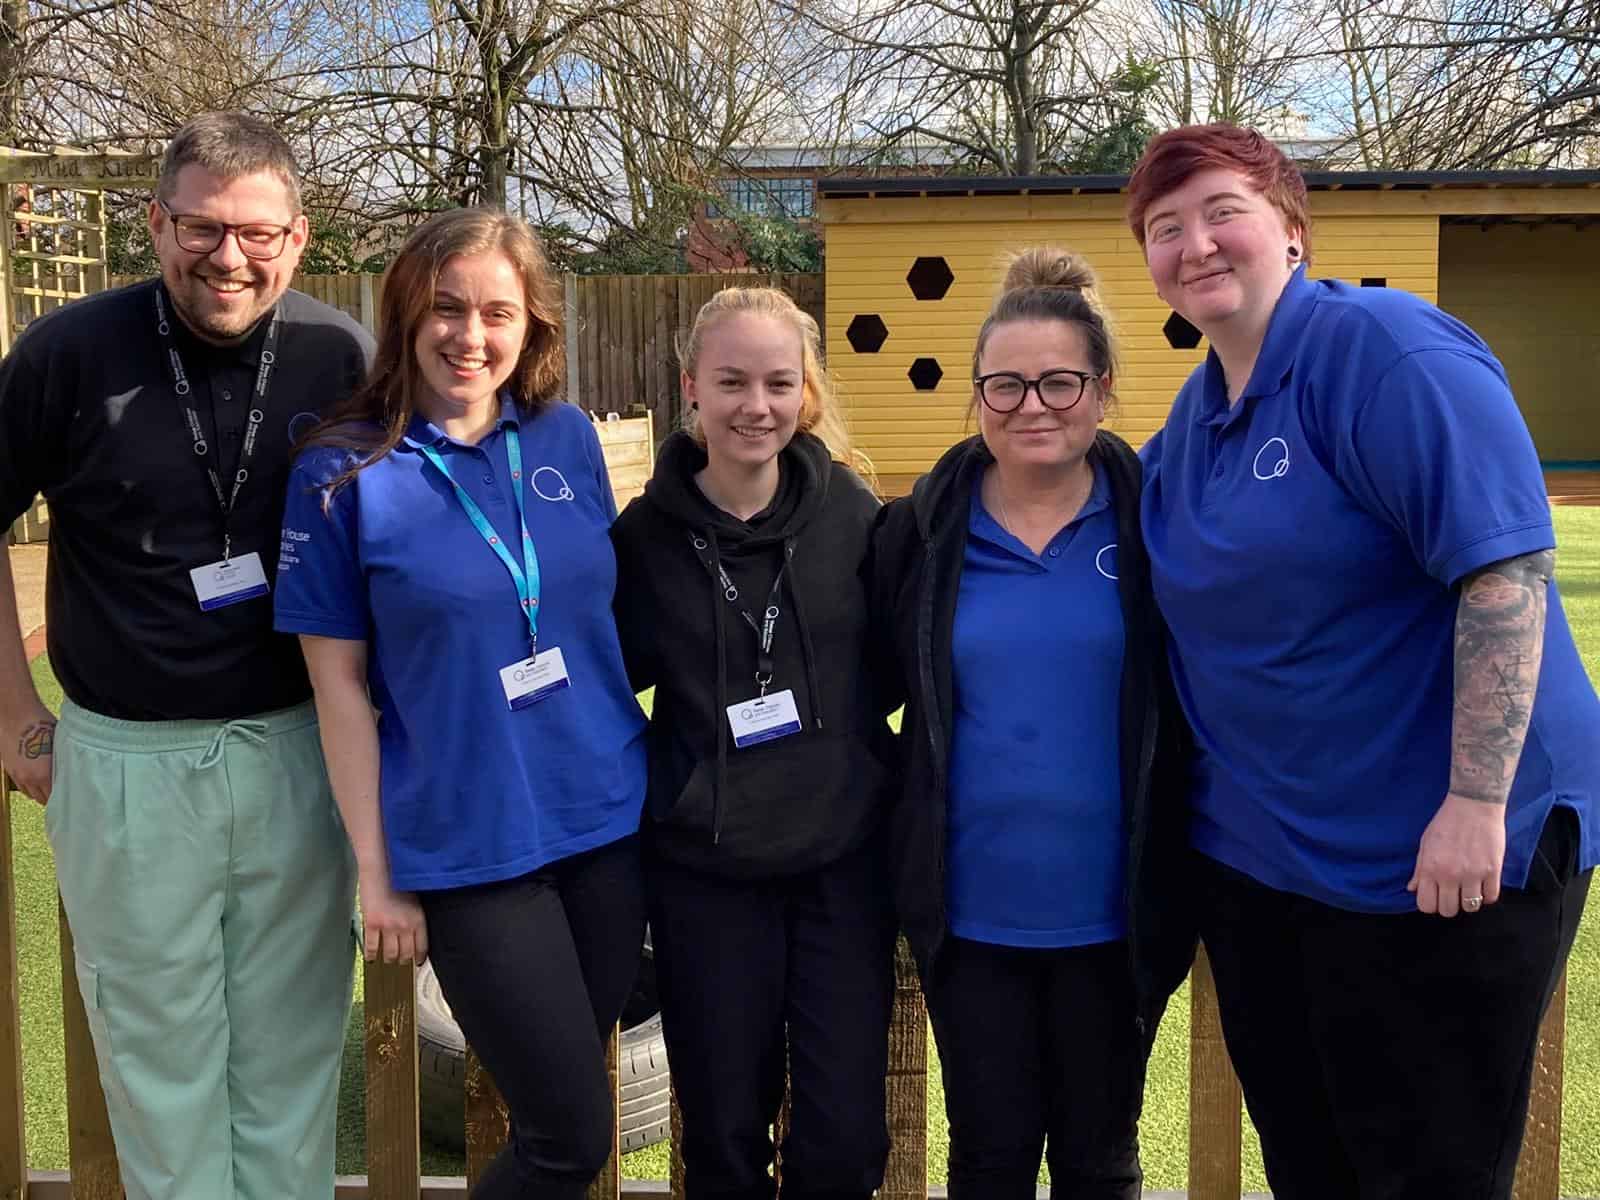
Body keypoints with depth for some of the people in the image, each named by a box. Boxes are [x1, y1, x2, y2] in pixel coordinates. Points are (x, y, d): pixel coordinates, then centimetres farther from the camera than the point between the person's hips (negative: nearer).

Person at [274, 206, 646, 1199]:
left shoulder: (570, 439, 2)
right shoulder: (345, 474, -8)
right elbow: (342, 684, -5)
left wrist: (640, 771, 11)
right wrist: (376, 870, -5)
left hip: (609, 822, 4)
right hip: (472, 849, -4)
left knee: (567, 1112, 16)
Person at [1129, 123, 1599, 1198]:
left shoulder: (1387, 349, -16)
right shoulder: (1191, 418, 9)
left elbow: (1508, 565, -24)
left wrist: (1475, 803, -27)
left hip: (1432, 857, -8)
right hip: (1252, 856, 8)